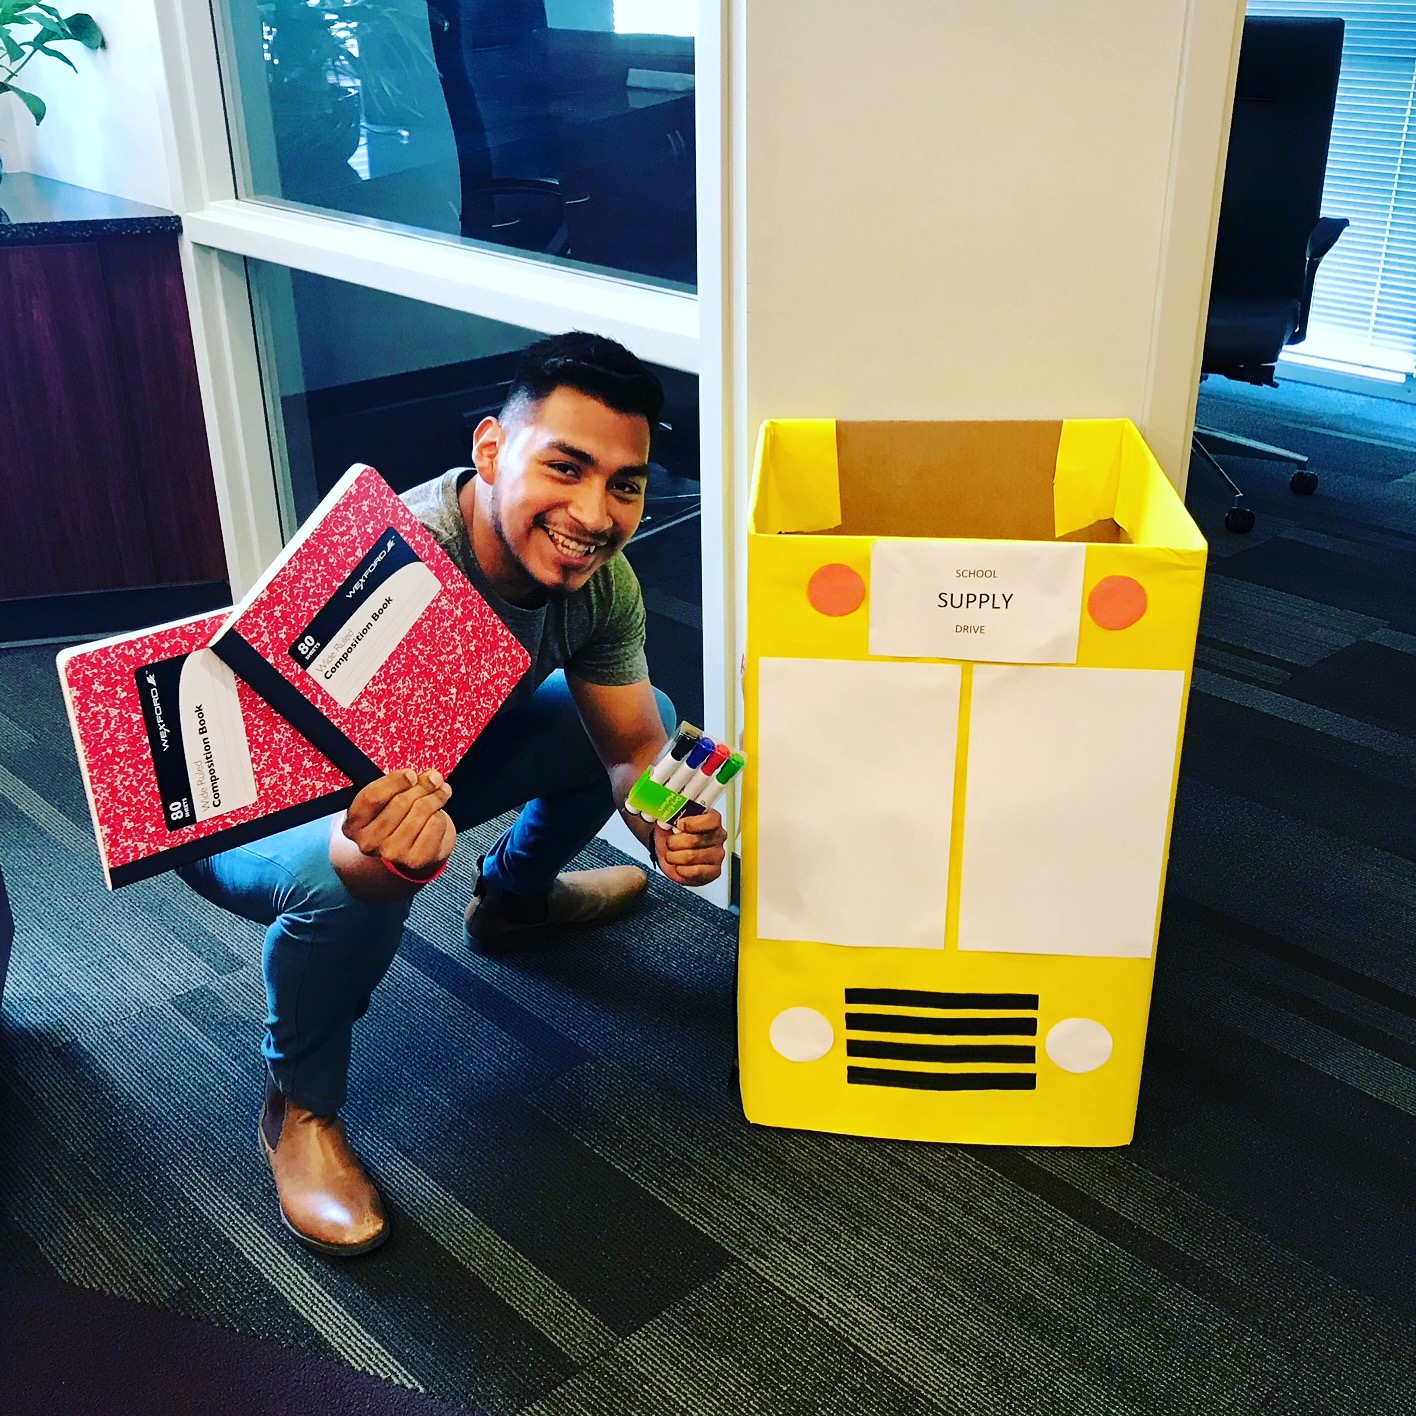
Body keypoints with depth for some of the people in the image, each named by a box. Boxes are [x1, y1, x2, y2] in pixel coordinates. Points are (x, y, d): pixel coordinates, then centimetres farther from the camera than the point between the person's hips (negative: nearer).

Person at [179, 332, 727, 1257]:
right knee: (353, 884, -40)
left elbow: (634, 746, -9)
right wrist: (389, 850, -68)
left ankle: (513, 895, 30)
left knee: (653, 713, 4)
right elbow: (351, 856, -43)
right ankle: (300, 1108, -7)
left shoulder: (599, 576, -19)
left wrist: (666, 825, -32)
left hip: (423, 759, 7)